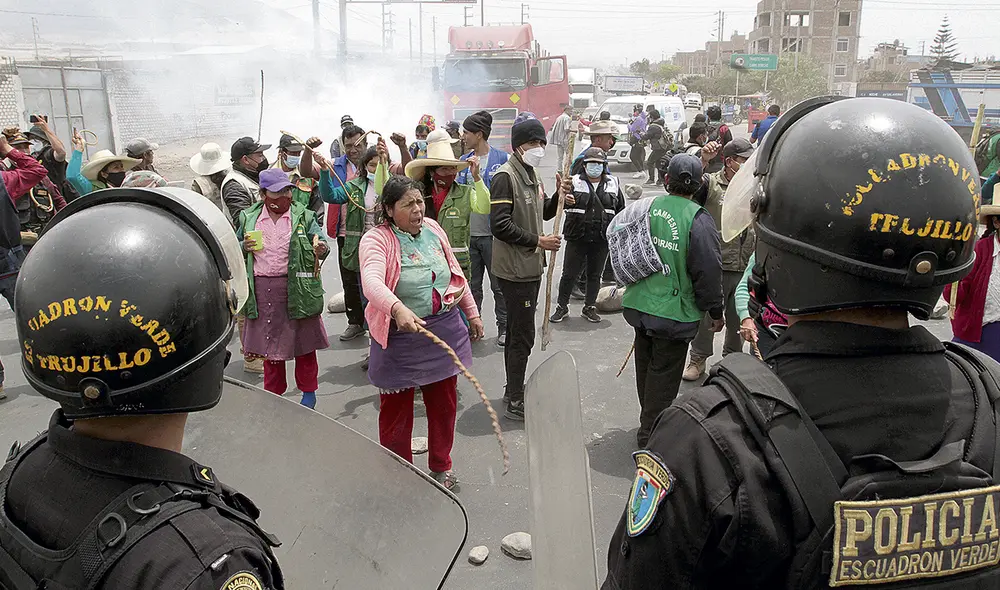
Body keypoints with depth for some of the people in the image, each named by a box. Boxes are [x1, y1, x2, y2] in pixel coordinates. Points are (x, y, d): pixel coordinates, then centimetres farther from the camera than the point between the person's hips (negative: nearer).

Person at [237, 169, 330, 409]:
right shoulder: (248, 218, 6)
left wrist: (321, 249, -25)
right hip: (262, 289, 2)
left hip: (297, 288, -2)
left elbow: (320, 242, -2)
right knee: (269, 343, 13)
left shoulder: (303, 216, 0)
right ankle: (274, 392, 28)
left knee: (303, 342, 7)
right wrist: (244, 247, -6)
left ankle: (308, 392, 23)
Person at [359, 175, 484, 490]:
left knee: (444, 402, 17)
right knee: (396, 409, 6)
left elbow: (455, 273, 15)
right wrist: (397, 309, -54)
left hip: (445, 330, 6)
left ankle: (440, 466, 39)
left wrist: (472, 312, 18)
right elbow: (371, 281, -36)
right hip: (400, 336, -5)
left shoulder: (432, 229, 3)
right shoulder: (377, 239, -16)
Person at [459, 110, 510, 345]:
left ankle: (504, 328, 20)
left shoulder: (502, 159, -6)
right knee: (471, 285, 15)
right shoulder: (463, 161, 9)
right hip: (468, 234, 5)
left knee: (499, 284, 6)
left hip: (492, 234, -5)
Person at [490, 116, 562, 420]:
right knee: (522, 336, -4)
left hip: (530, 266, 10)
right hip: (514, 269, -10)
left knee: (518, 332, 18)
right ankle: (515, 402, 7)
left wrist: (559, 198, 2)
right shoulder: (505, 176, -16)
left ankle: (513, 390, 31)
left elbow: (544, 213, 22)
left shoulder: (532, 174, 13)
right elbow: (500, 225, -23)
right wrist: (537, 241, -20)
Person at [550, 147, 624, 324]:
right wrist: (565, 201, -32)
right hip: (577, 237, -2)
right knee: (569, 273, 3)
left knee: (595, 274, 13)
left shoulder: (613, 184, 7)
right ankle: (562, 306, 19)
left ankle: (590, 307, 27)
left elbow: (620, 210, 15)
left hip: (602, 240, 2)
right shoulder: (575, 182, -1)